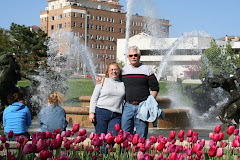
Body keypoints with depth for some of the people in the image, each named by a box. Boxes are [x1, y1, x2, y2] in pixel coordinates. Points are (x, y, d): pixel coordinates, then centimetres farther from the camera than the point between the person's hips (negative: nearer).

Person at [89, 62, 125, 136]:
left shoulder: (123, 84, 13)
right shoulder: (103, 81, 8)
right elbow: (94, 97, 7)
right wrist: (91, 112, -1)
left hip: (116, 115, 1)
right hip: (101, 112, -1)